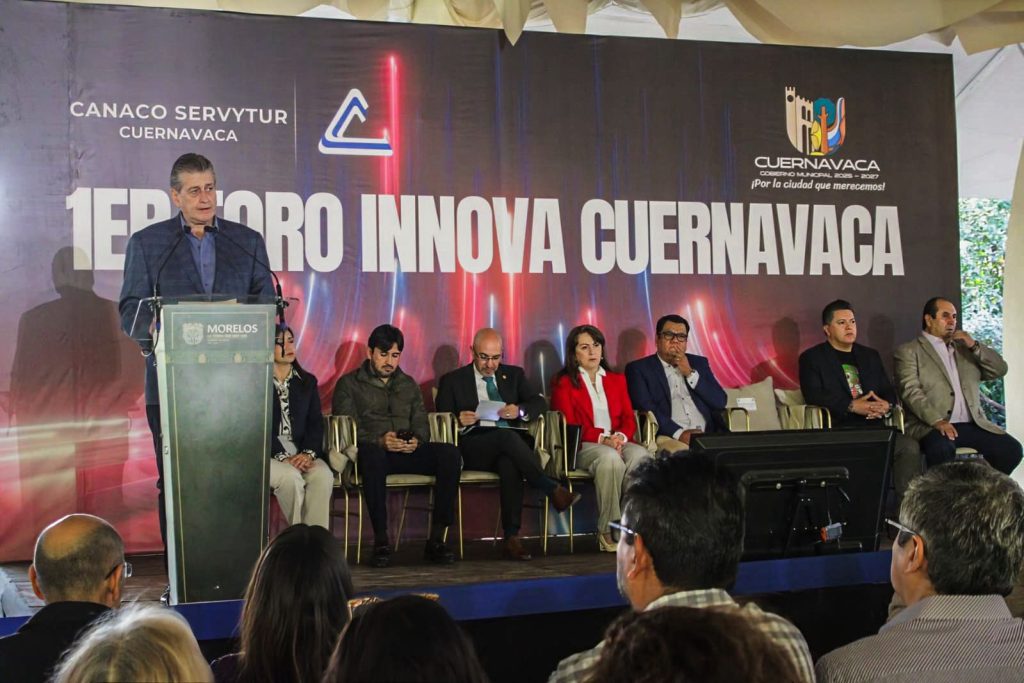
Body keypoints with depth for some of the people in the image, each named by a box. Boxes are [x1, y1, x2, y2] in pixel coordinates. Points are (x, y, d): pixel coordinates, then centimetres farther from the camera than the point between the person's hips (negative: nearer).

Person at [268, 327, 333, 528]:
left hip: (302, 452, 3)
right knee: (291, 477, -35)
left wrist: (308, 453, -11)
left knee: (323, 475, -29)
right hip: (267, 453, -3)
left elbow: (316, 423, 8)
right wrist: (282, 456, -19)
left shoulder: (307, 381, 17)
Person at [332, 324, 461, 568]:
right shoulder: (349, 384, 13)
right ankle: (381, 541, -38)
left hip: (407, 453, 4)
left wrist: (416, 440, -7)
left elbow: (421, 423, 18)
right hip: (372, 450, -4)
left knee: (450, 453, -26)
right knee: (372, 454, -42)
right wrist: (379, 440, -19)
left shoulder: (408, 384, 27)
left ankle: (436, 539, -27)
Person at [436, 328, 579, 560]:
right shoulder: (453, 381, 14)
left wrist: (520, 410, -12)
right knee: (507, 436, -36)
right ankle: (553, 489, -35)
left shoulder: (514, 374, 21)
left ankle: (512, 537, -41)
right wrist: (458, 420, -15)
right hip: (473, 450, -2)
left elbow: (540, 403, 10)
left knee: (509, 463, -37)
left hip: (510, 443, 2)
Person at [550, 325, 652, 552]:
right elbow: (569, 425, 0)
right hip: (584, 446, -4)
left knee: (641, 456, -33)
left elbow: (629, 419, 15)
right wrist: (603, 438, -15)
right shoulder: (564, 383, 12)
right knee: (610, 458, -39)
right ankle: (607, 531, -33)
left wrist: (620, 436, -10)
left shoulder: (617, 380, 25)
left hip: (618, 442, 4)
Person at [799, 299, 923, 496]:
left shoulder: (870, 356, 27)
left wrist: (887, 405, -5)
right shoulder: (811, 358, 9)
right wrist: (851, 406, -17)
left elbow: (889, 391, 21)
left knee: (910, 447, -23)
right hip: (838, 430, -5)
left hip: (875, 427, 5)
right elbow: (813, 395, -6)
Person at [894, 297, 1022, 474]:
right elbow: (911, 391, -9)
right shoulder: (909, 352, 5)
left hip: (972, 424, 6)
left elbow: (1000, 370, 20)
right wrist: (937, 421, -23)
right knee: (942, 448, -37)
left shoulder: (964, 348, 25)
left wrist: (974, 346, 5)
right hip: (932, 425, -5)